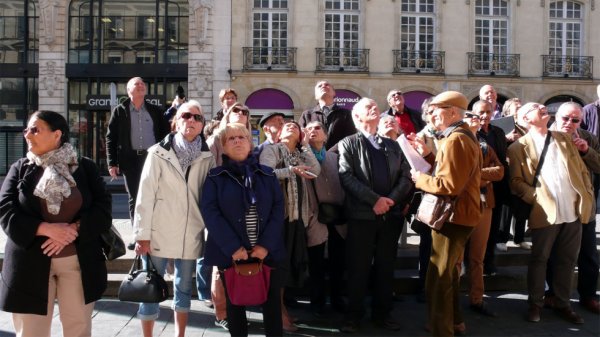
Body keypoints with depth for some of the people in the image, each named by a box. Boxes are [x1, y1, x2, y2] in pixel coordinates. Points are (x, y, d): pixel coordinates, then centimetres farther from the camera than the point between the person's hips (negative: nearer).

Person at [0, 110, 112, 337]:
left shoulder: (85, 167, 3)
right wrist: (48, 229, -18)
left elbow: (103, 208, -3)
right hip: (31, 264, 0)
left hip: (79, 262, 0)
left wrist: (73, 229, -18)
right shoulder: (19, 169, 5)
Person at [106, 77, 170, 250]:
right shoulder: (119, 111, 6)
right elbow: (111, 138, 4)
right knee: (134, 198, 5)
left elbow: (166, 134, 9)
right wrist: (112, 163, -4)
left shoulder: (155, 111, 10)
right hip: (131, 159, 0)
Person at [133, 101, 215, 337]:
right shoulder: (159, 153, -6)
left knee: (184, 288, 16)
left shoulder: (207, 157, 3)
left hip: (190, 235, 3)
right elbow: (145, 195, -7)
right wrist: (142, 235, -9)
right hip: (159, 233, -3)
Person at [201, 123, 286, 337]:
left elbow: (278, 209, 1)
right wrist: (232, 247, -17)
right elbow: (210, 212, -8)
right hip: (230, 252, -1)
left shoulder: (267, 174, 8)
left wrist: (266, 245, -11)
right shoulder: (215, 177, 3)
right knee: (235, 304, 10)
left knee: (272, 302, 6)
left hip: (267, 251, 1)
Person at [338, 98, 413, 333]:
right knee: (358, 267, 3)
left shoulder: (394, 146, 15)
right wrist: (374, 200, -17)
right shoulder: (348, 144, 2)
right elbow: (346, 177, -10)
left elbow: (406, 176, 7)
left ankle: (382, 312, 24)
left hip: (391, 214, 4)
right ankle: (353, 314, 16)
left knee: (386, 266, 11)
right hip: (362, 215, -4)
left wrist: (392, 199, -11)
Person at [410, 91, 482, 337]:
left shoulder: (454, 140, -20)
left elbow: (449, 185, -27)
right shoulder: (463, 136, 15)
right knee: (447, 273, 24)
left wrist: (420, 179, -13)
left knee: (437, 280, -6)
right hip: (457, 214, 12)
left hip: (452, 217, -12)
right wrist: (428, 156, 6)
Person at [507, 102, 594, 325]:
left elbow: (582, 170, 15)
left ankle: (562, 304, 27)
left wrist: (587, 196, 6)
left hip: (574, 211, 5)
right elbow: (516, 182, -4)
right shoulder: (519, 147, 0)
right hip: (546, 212, -4)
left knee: (567, 261, 13)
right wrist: (536, 198, -14)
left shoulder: (564, 139, 15)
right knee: (539, 260, 6)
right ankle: (535, 304, 21)